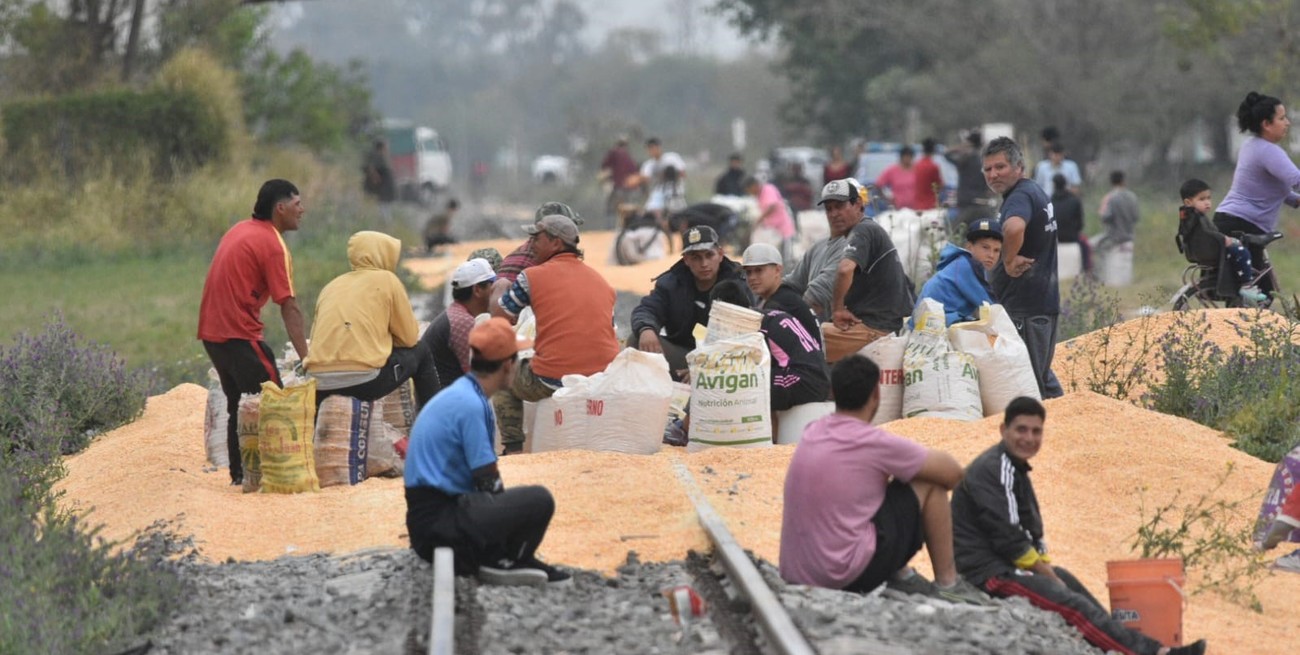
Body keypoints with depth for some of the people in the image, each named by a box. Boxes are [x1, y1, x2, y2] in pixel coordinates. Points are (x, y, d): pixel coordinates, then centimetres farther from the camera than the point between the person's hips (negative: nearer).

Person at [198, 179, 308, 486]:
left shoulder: (239, 231, 15)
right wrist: (306, 357, -18)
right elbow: (289, 307, -16)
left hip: (212, 331, 9)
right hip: (240, 334, -9)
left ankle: (239, 473, 15)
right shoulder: (273, 245, -11)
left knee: (239, 404, 15)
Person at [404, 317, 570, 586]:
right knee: (539, 500, -21)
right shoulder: (471, 404, -15)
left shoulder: (460, 393, 15)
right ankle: (502, 562, -3)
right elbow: (488, 481, -14)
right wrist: (513, 507, 3)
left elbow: (483, 478, 20)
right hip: (438, 524, -10)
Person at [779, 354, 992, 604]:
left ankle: (900, 578, 23)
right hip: (849, 576, -8)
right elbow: (952, 472, -1)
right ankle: (947, 584, 10)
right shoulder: (873, 443, -12)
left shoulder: (812, 433, 9)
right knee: (929, 484, 3)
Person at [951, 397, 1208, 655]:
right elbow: (1005, 536, -21)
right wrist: (1047, 572, -11)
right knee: (1073, 605, -18)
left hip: (1010, 565, 11)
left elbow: (1030, 533, 20)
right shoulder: (992, 470, -15)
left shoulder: (1015, 469, 17)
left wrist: (1047, 567, 3)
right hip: (990, 571, -11)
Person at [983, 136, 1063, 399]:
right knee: (1041, 376, 19)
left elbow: (1014, 227, -40)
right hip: (1044, 299, 11)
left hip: (1024, 307, -11)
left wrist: (1009, 261, -24)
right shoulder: (1034, 191, 17)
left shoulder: (1020, 196, -17)